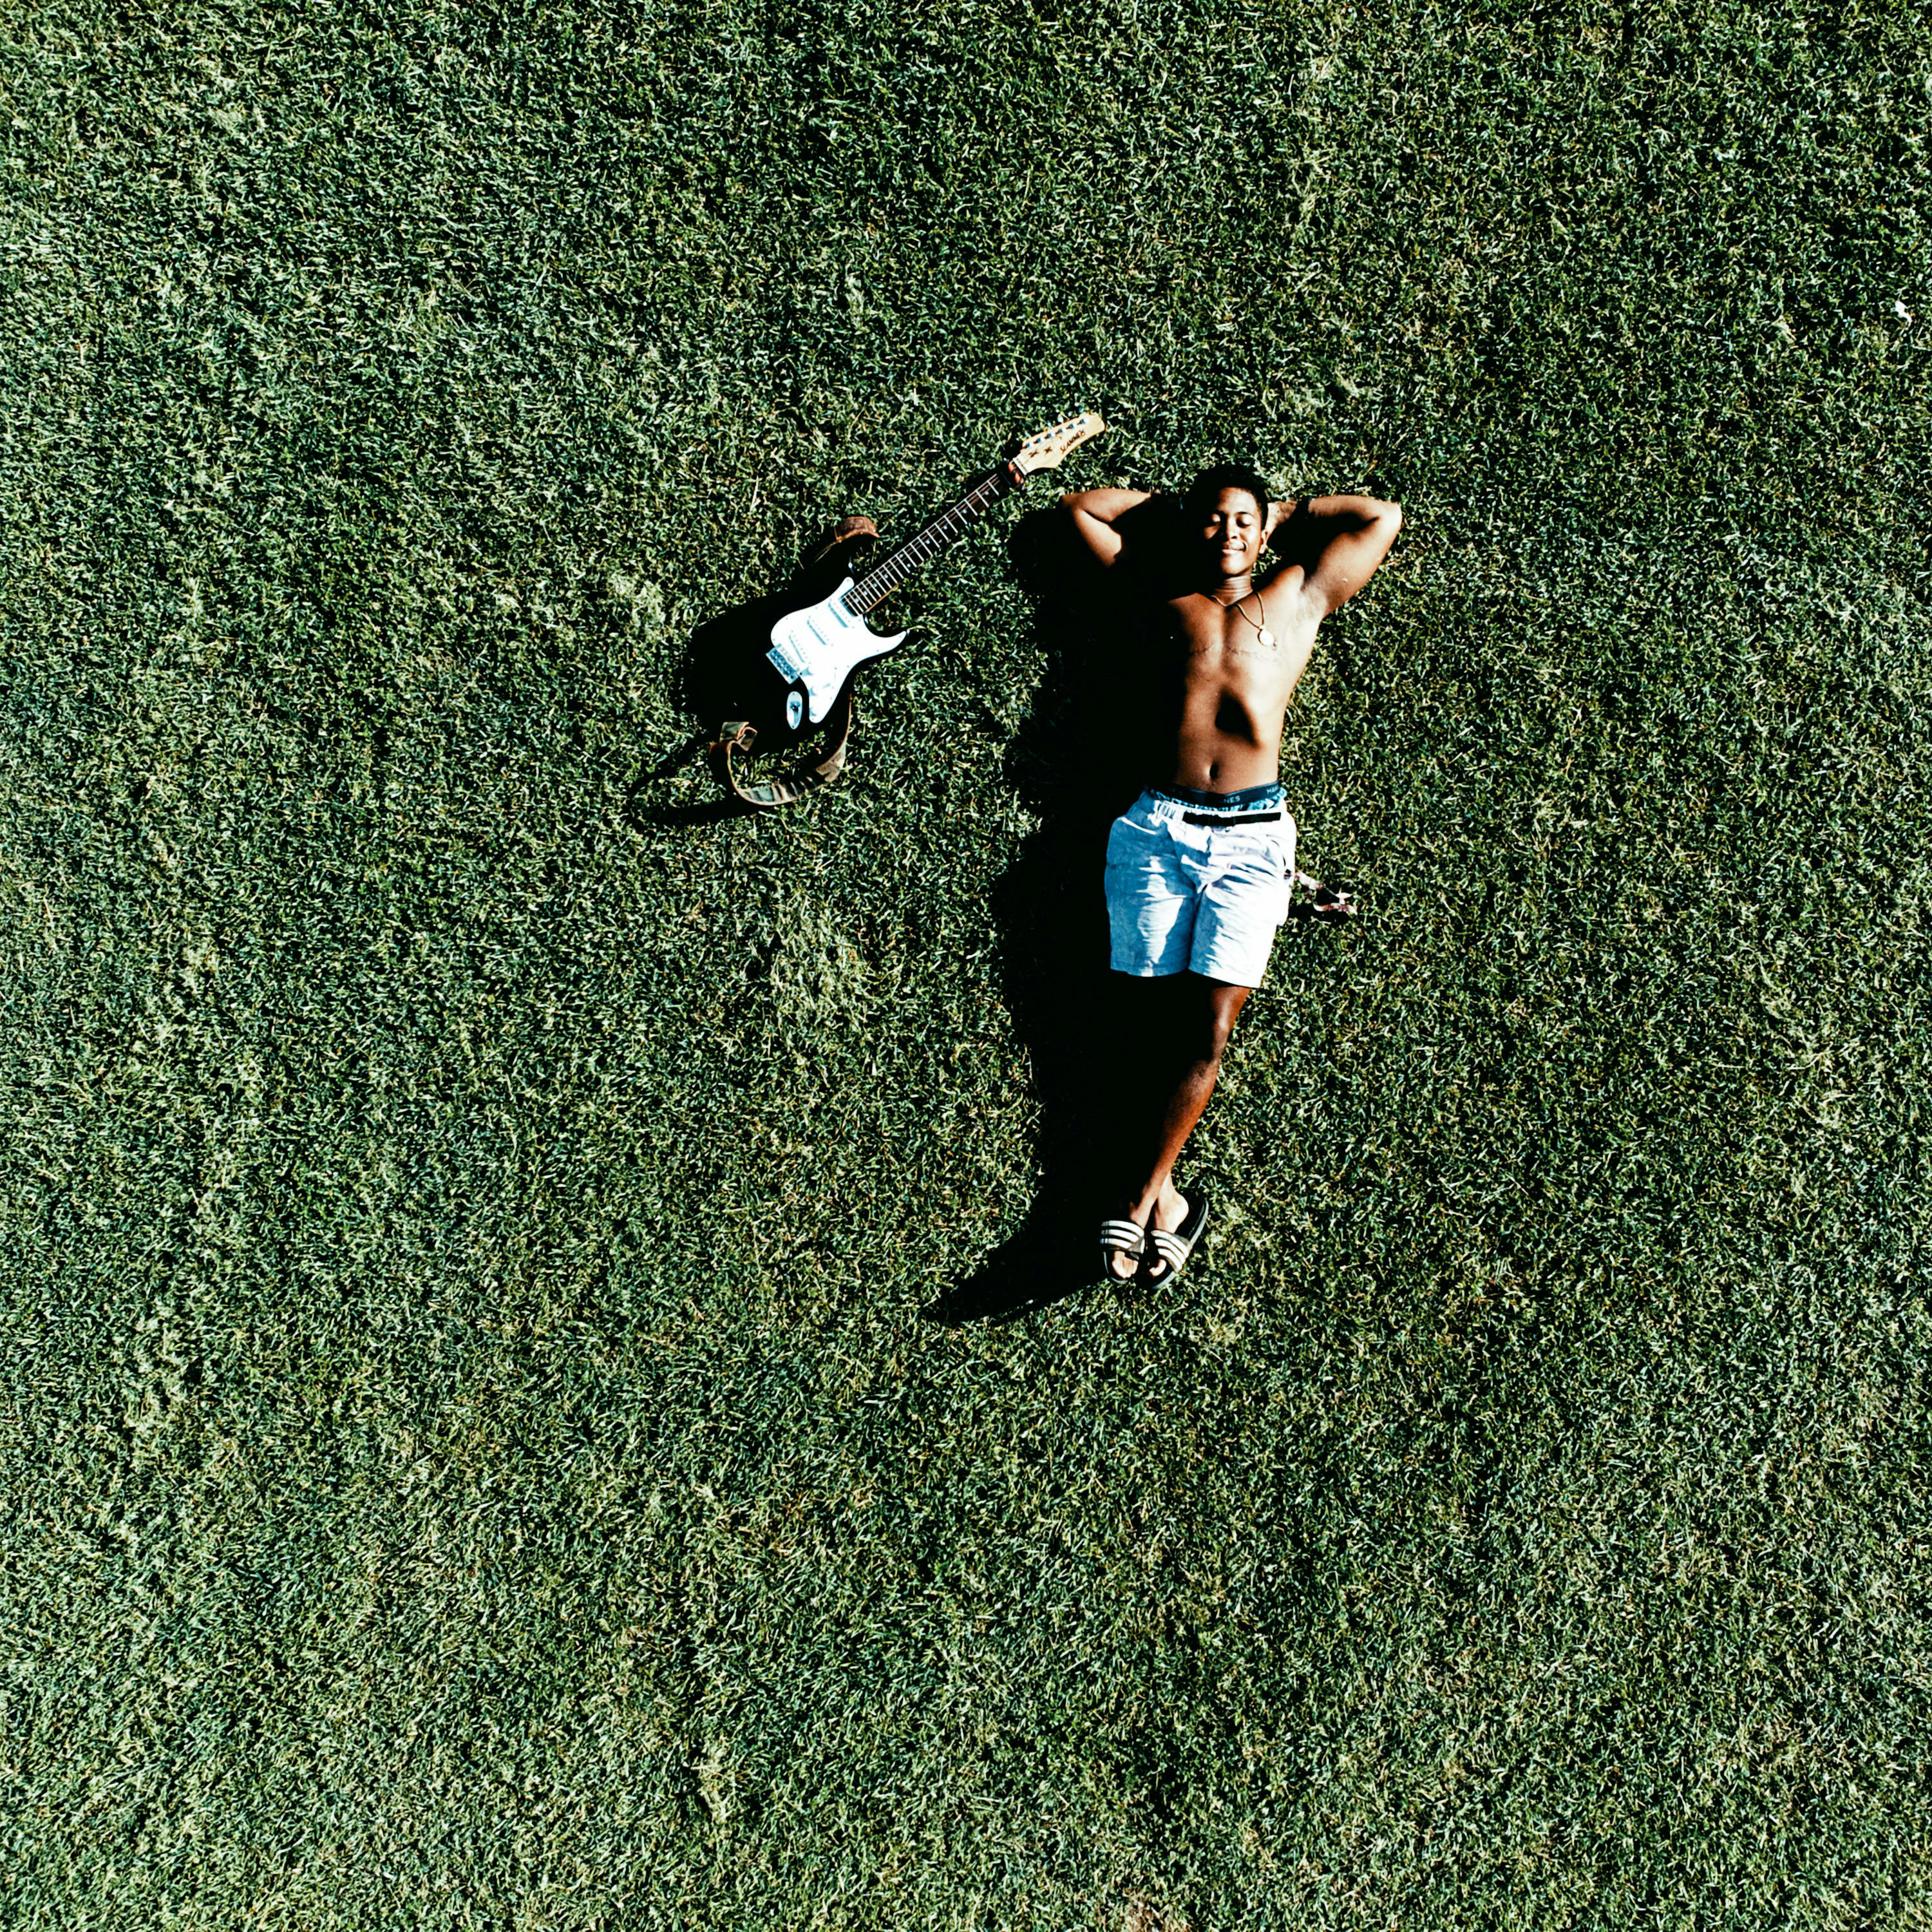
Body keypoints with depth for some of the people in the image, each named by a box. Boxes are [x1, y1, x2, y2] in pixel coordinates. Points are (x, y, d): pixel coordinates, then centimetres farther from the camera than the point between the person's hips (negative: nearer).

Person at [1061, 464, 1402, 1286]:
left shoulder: (1298, 598, 22)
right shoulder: (1165, 600, 22)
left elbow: (1382, 516, 29)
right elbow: (1081, 505, 31)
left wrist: (1284, 517, 30)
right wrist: (1178, 507, 31)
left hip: (1253, 834, -1)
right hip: (1159, 828, 1)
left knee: (1210, 1024, -11)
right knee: (1156, 1015, -8)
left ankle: (1136, 1199, -10)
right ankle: (1164, 1198, -4)